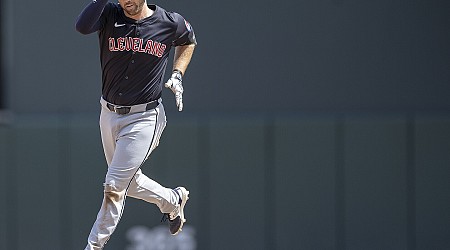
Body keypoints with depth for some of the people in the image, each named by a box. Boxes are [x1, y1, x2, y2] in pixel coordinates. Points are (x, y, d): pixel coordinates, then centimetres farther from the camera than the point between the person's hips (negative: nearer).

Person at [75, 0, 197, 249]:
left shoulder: (170, 23, -7)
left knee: (114, 187, -7)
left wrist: (177, 76, 3)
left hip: (143, 118, -4)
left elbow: (188, 41, 16)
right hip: (109, 114, 4)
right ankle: (172, 200, 46)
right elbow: (82, 26, -30)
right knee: (128, 182, 20)